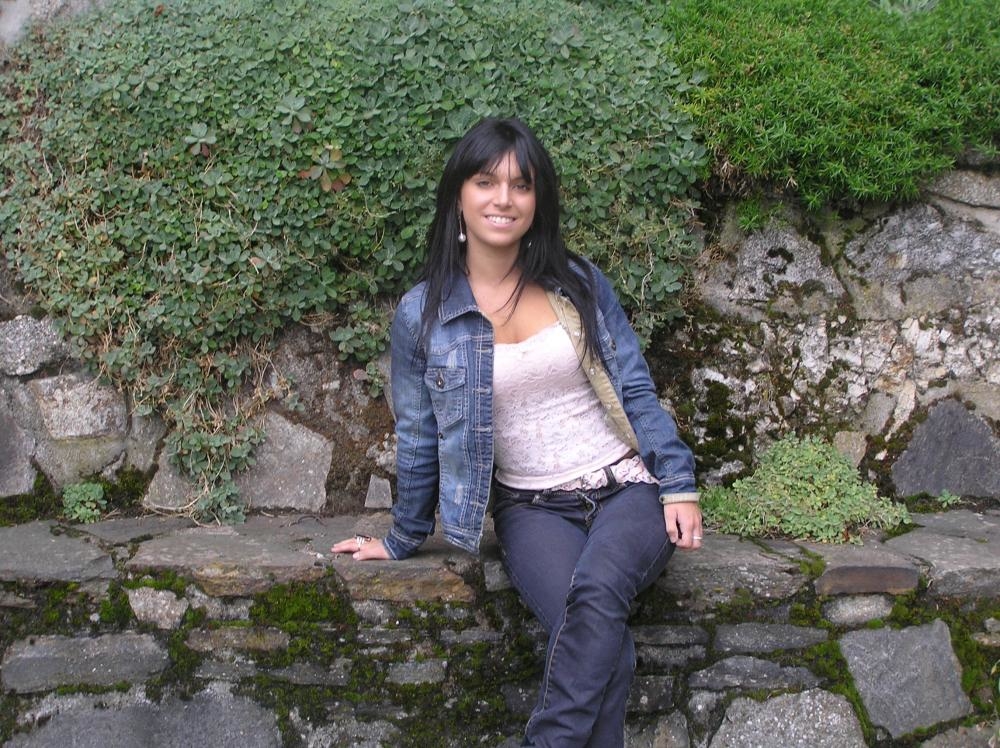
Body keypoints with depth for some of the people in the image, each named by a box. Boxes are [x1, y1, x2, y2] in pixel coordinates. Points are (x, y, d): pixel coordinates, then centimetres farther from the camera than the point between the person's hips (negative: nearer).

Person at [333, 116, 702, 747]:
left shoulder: (579, 282, 3)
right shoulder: (423, 314, 0)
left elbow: (637, 391, 7)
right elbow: (419, 436, 9)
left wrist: (680, 486, -1)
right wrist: (405, 539, 15)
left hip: (626, 489, 1)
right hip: (532, 507, 0)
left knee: (595, 594, -33)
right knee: (605, 646, -30)